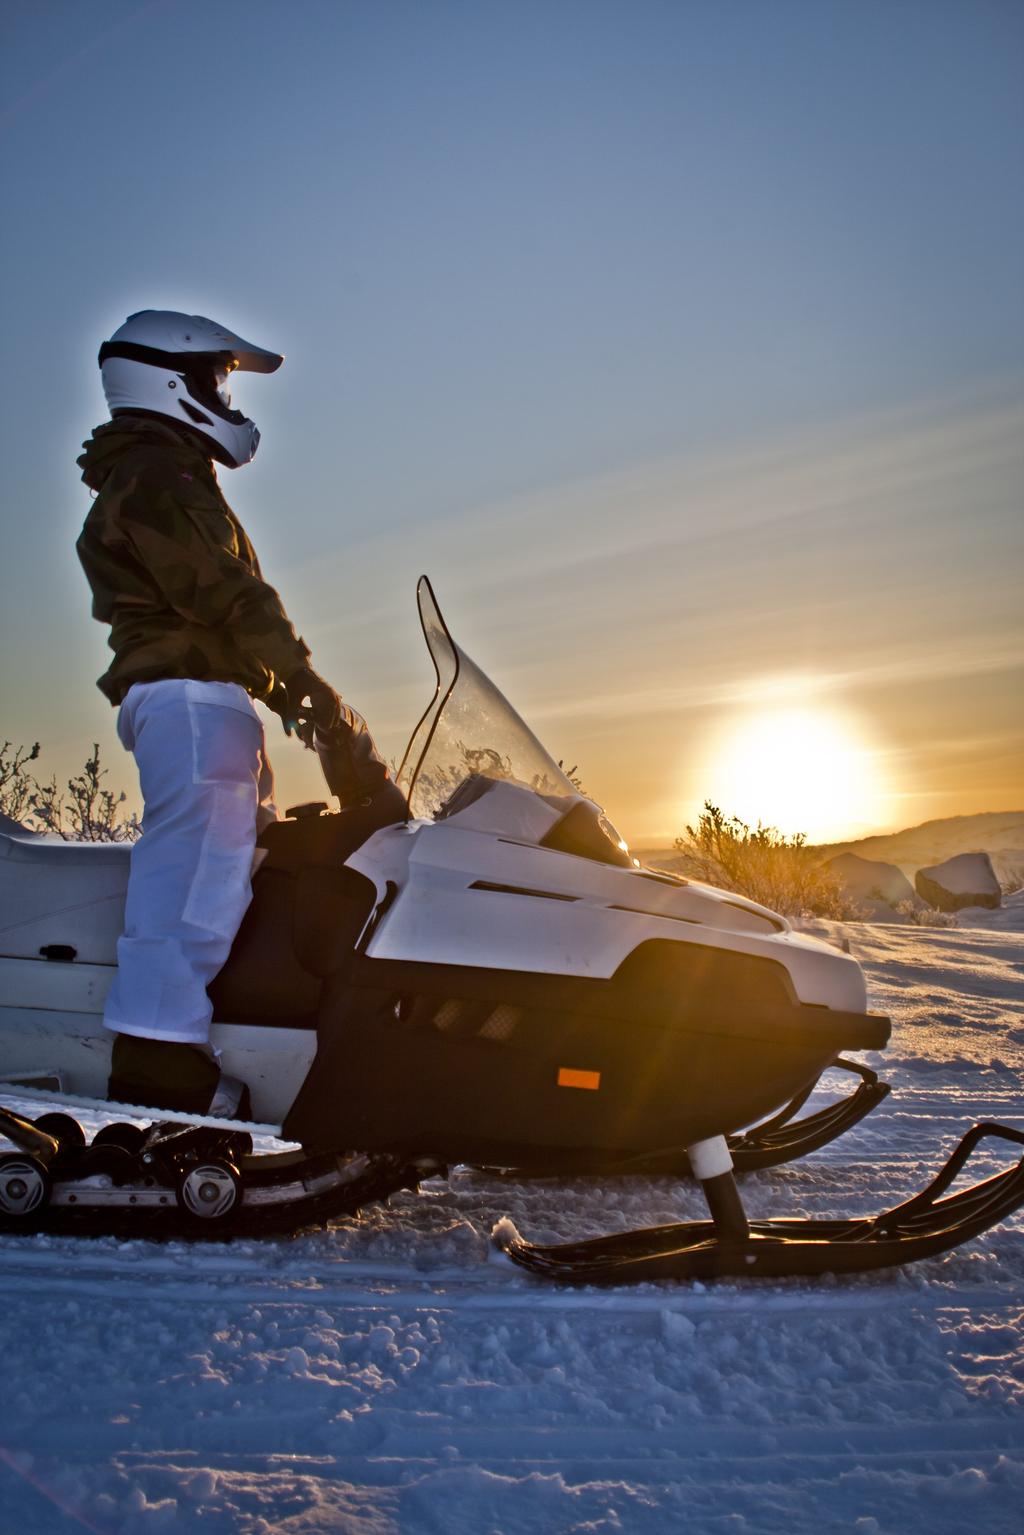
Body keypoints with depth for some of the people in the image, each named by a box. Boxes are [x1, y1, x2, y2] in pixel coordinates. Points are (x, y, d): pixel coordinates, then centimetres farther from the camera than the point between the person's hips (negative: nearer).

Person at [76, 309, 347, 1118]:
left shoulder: (174, 477, 28)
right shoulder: (155, 474, -5)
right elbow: (219, 592, -17)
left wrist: (283, 692, 19)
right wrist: (306, 679, -14)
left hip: (199, 699, 11)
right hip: (190, 695, -11)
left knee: (252, 858, 12)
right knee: (199, 870, -18)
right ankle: (161, 1065, -21)